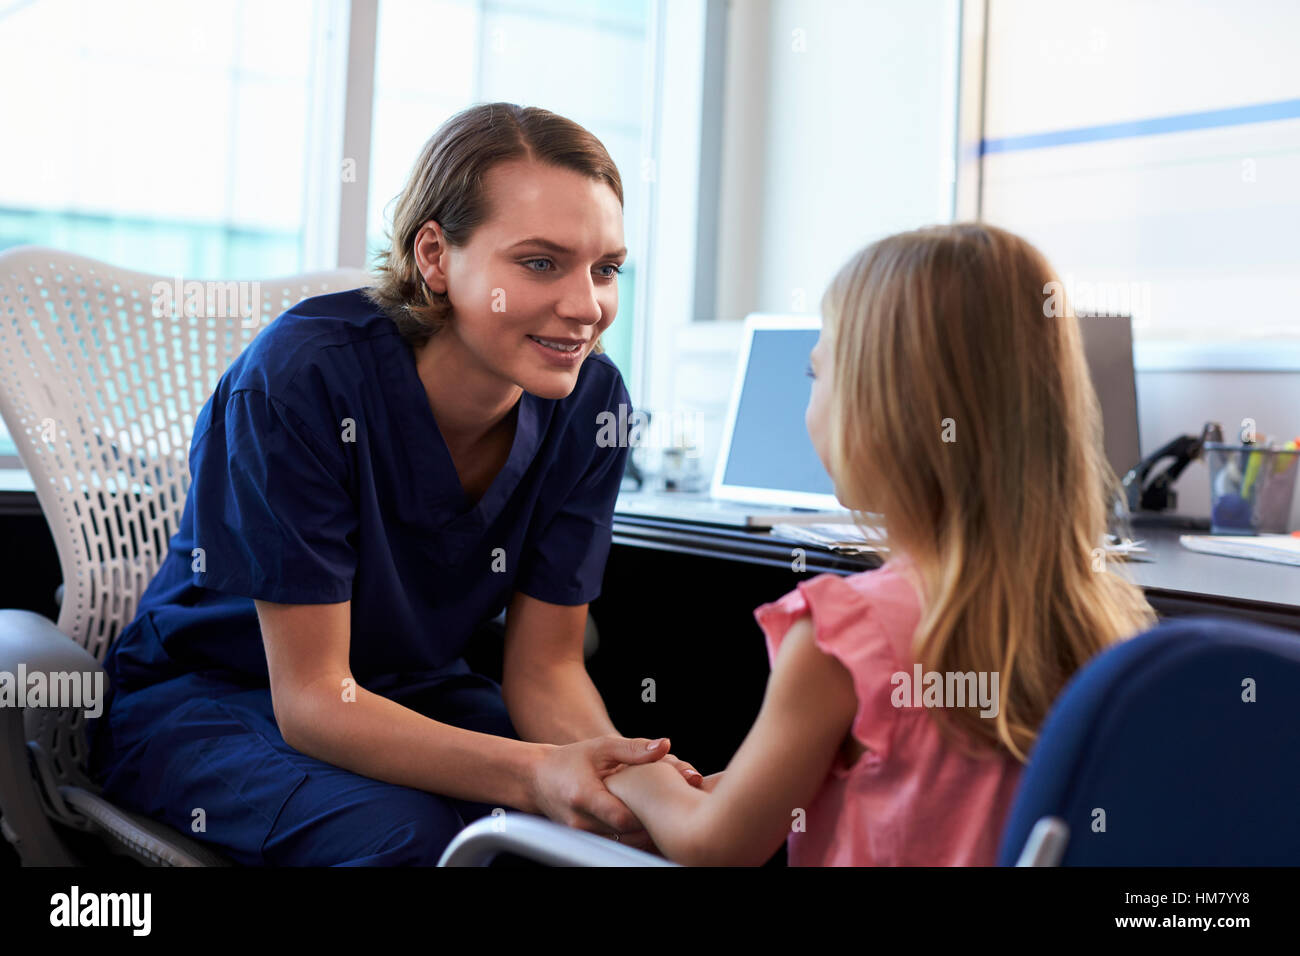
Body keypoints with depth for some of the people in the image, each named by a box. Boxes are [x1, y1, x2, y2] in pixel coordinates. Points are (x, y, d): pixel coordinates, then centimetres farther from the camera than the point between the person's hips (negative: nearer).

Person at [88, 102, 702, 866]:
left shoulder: (590, 399, -13)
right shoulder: (304, 376, -28)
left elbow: (546, 668, -8)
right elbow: (312, 700, -27)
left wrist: (618, 764, -31)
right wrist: (533, 774, -42)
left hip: (411, 695, 4)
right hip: (206, 700, -4)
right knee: (406, 830, -33)